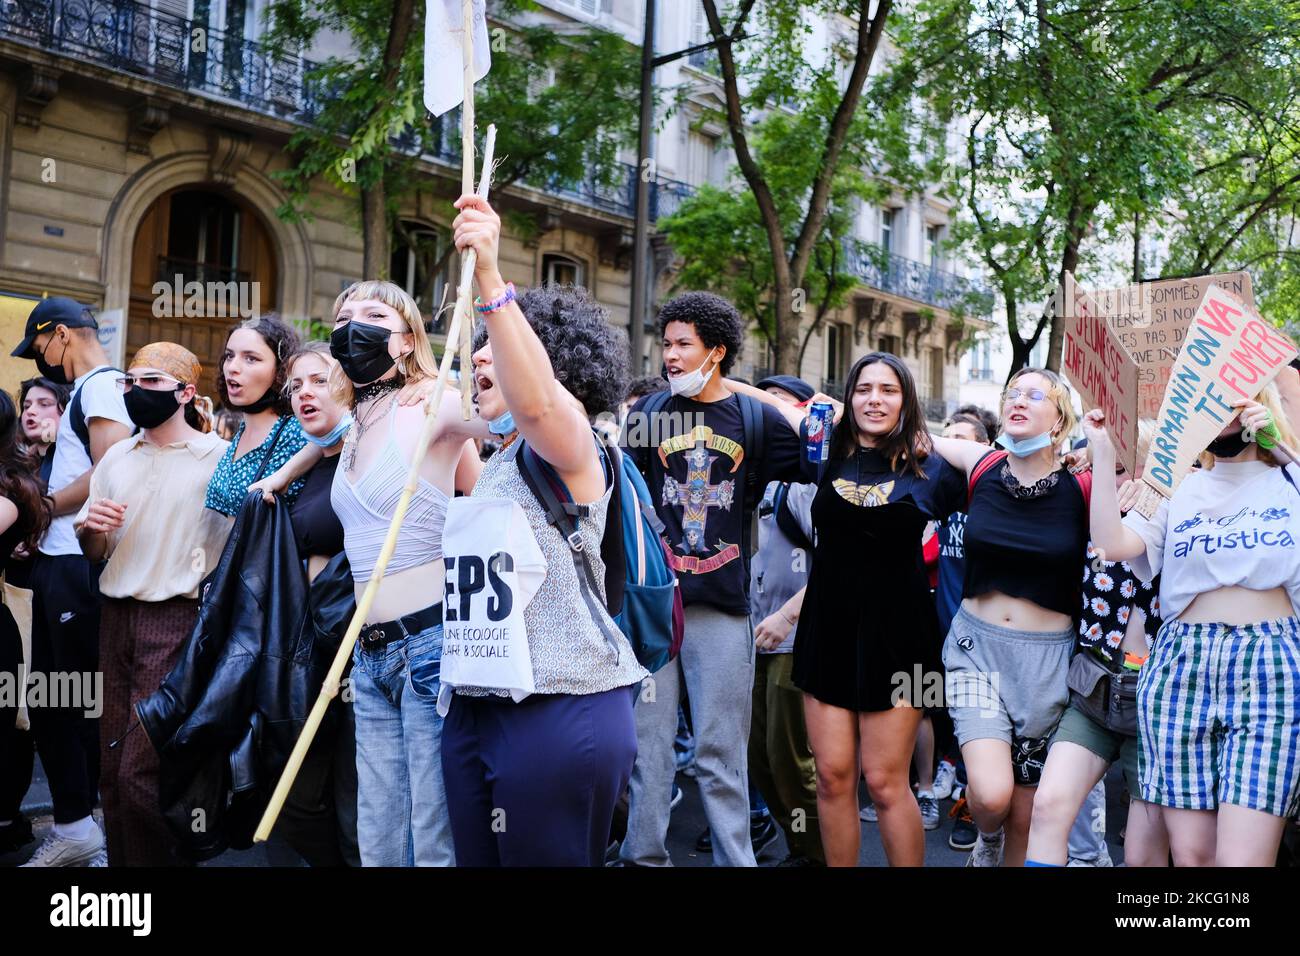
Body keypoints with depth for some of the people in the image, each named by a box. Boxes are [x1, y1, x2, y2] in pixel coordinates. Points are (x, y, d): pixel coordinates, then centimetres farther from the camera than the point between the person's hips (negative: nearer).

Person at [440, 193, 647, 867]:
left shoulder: (567, 442, -6)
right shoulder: (498, 464, 20)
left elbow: (533, 402, -30)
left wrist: (491, 281, -38)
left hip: (560, 708, -8)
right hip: (476, 707, 9)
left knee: (544, 858, -1)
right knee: (477, 859, 12)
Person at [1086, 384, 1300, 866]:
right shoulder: (1179, 489, 16)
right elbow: (1113, 544, -1)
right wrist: (1103, 452, -4)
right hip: (1181, 668, 2)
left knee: (1241, 859, -13)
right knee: (1189, 853, 3)